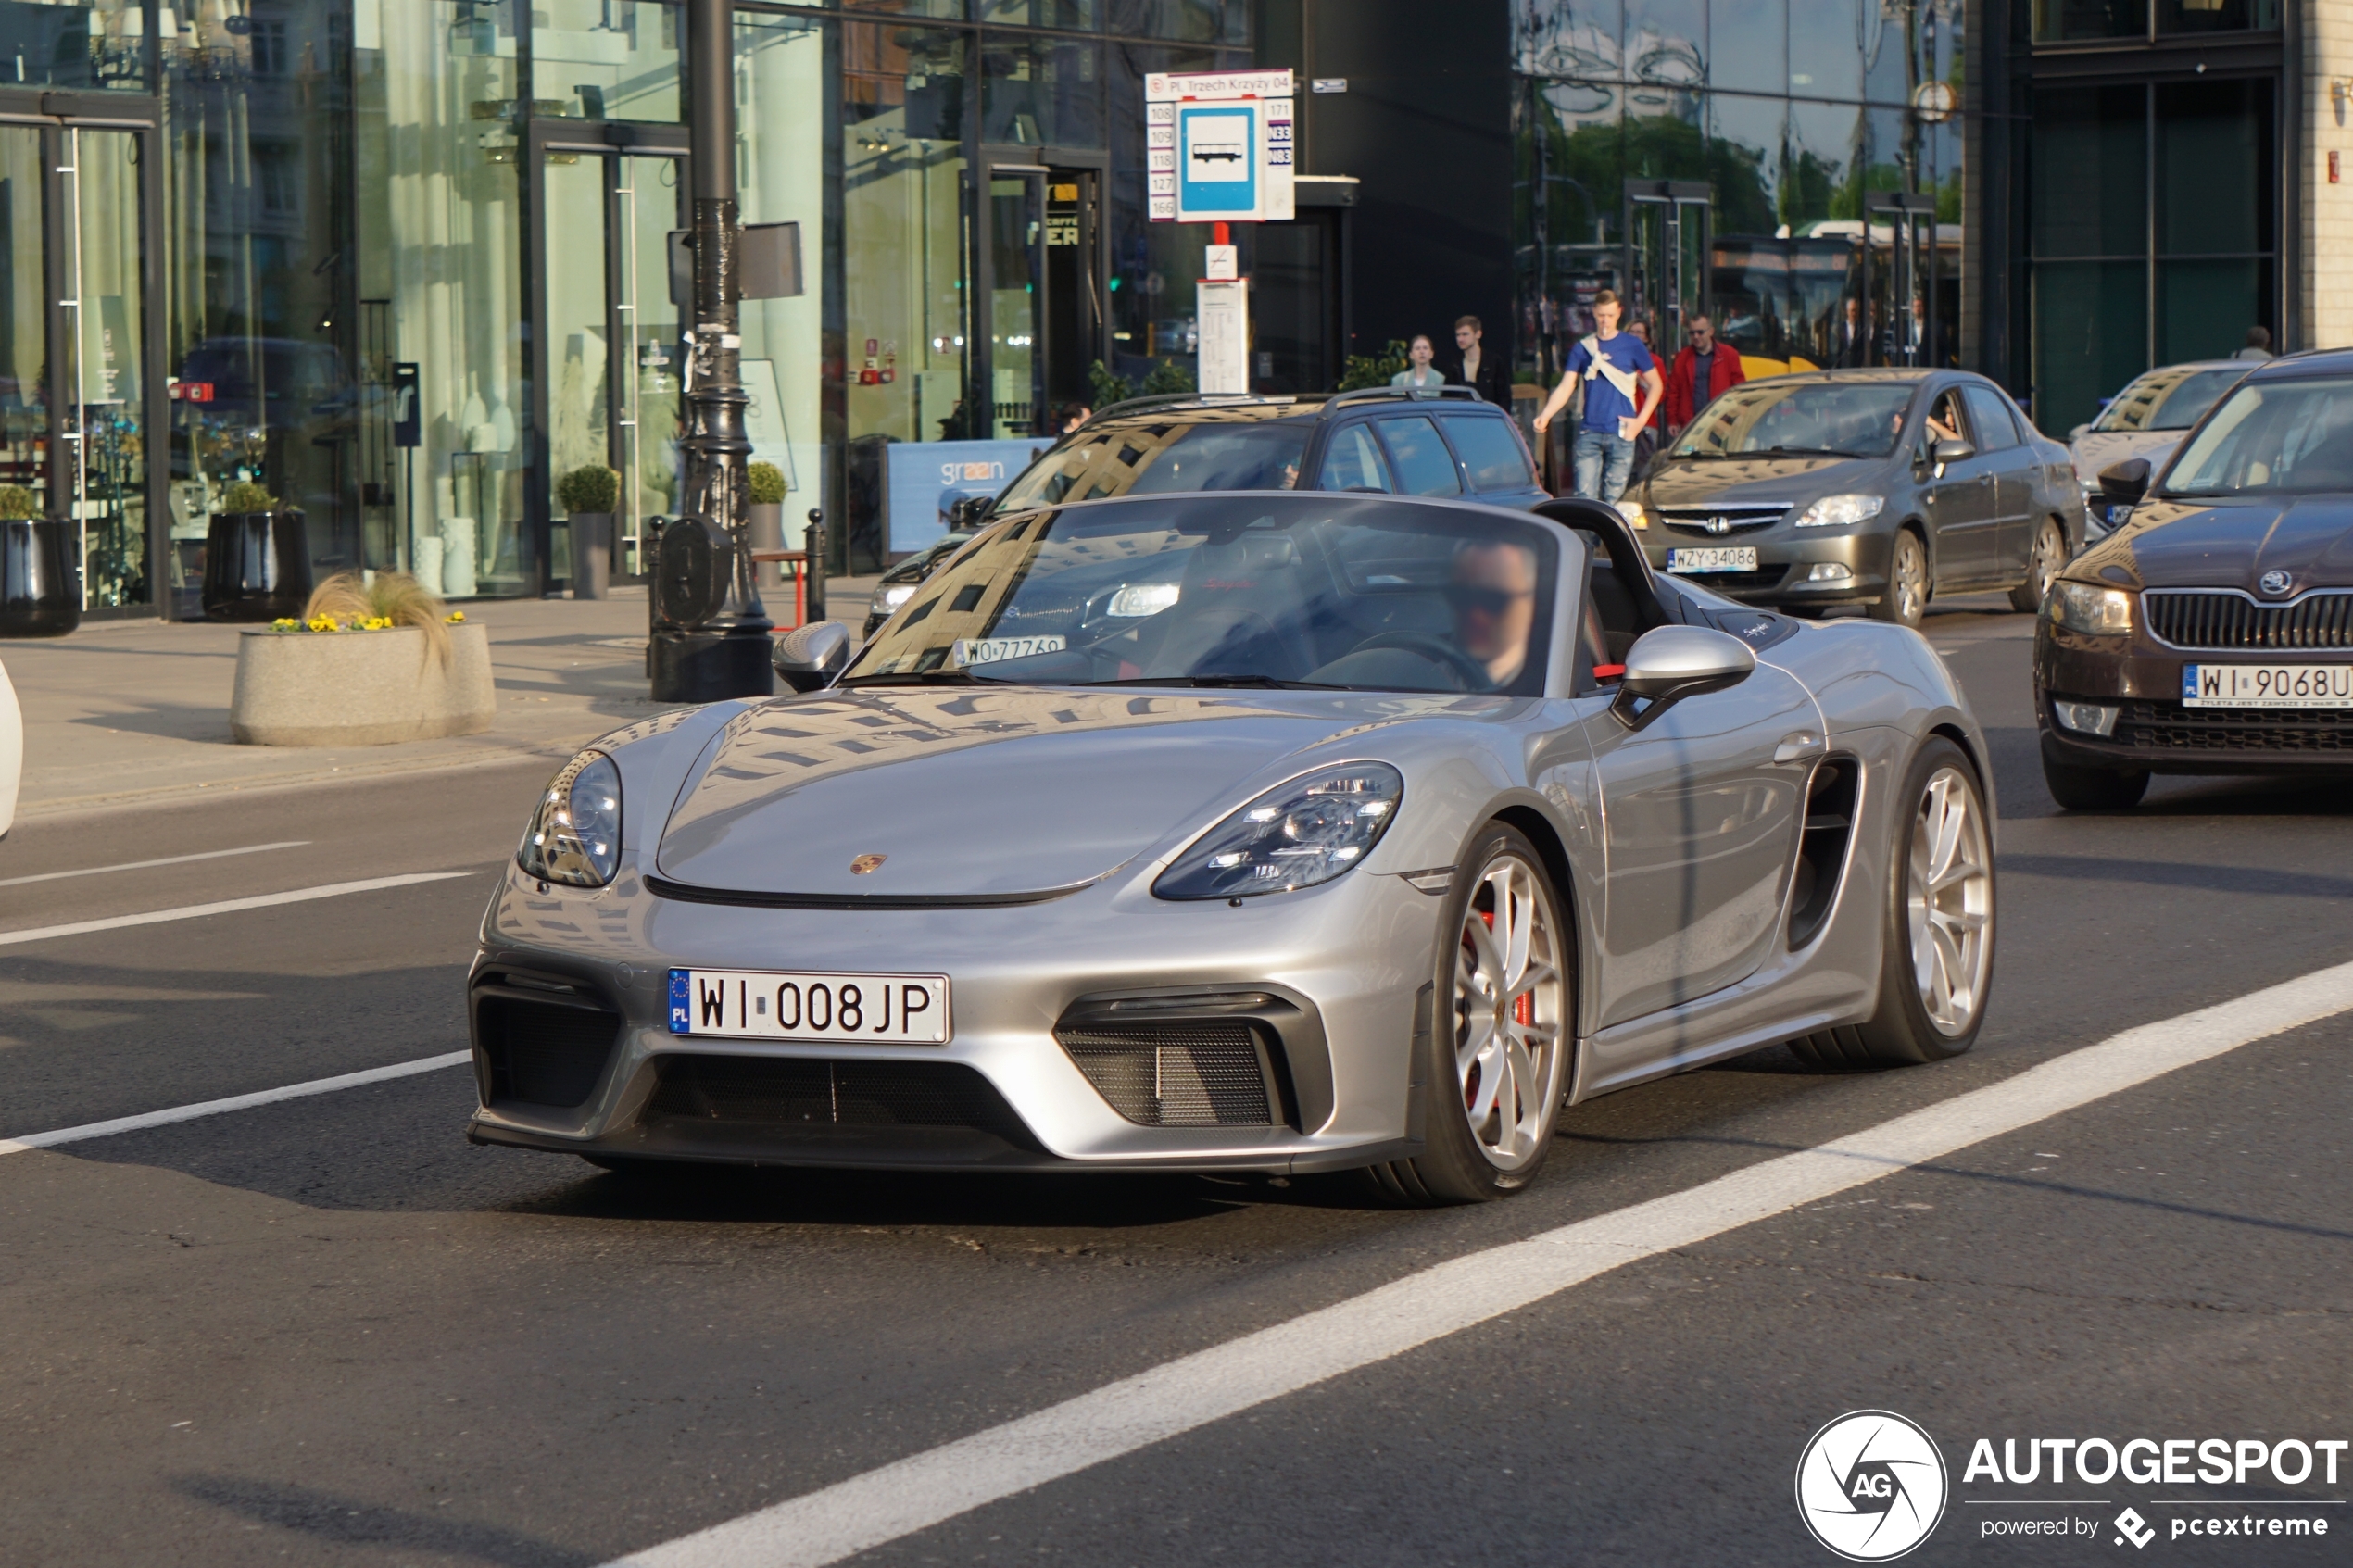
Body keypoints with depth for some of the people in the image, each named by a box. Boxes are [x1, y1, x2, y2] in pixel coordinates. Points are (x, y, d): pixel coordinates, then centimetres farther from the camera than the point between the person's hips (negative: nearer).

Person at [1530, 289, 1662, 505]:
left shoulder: (1632, 345, 4)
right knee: (1585, 496, -6)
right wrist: (1545, 415, -14)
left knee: (1613, 499, 0)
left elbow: (1655, 385, 9)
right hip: (1589, 433, 1)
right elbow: (1565, 387, 3)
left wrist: (1641, 420, -2)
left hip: (1620, 435, -1)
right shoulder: (1583, 348, 8)